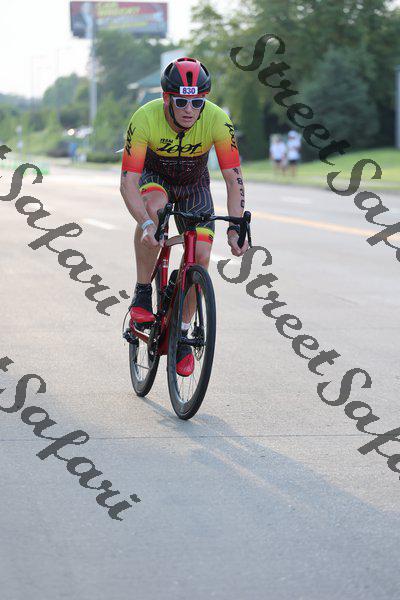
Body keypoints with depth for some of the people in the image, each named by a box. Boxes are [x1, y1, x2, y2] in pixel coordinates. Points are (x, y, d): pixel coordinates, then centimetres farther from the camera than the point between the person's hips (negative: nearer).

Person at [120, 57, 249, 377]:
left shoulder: (218, 121, -30)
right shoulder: (145, 119, -33)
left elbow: (234, 180, -25)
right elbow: (128, 181, -34)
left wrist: (235, 228, -38)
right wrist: (146, 223, -50)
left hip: (194, 186, 2)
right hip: (154, 178, -2)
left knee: (200, 256, -15)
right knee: (155, 206, -36)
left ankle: (182, 333, 6)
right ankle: (142, 293, -21)